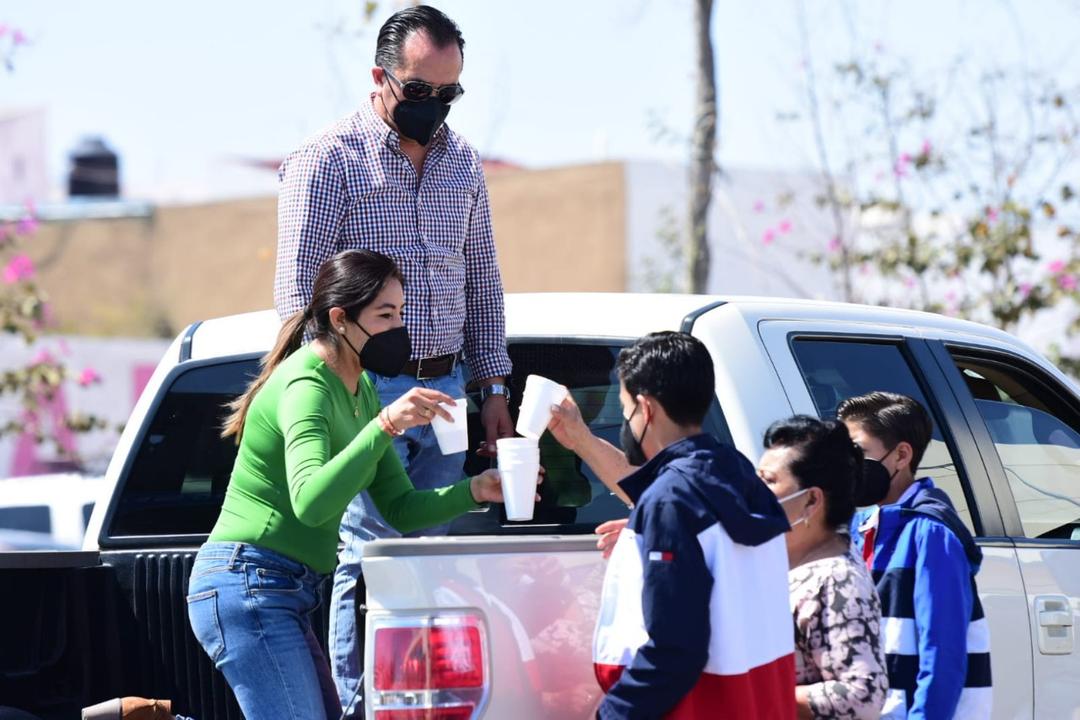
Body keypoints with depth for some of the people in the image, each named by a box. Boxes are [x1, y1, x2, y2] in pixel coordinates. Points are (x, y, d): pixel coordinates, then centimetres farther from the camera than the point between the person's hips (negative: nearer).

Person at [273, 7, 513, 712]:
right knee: (370, 555, -8)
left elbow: (484, 282, 19)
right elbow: (299, 294, -8)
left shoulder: (463, 162, 12)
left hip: (444, 389, 6)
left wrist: (494, 389, 14)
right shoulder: (328, 160, -6)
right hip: (368, 389, -6)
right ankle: (359, 706, -3)